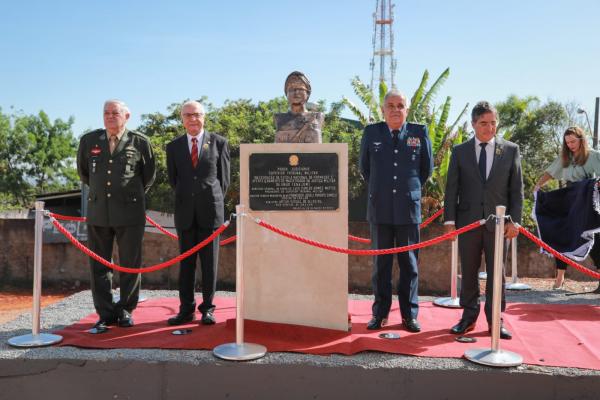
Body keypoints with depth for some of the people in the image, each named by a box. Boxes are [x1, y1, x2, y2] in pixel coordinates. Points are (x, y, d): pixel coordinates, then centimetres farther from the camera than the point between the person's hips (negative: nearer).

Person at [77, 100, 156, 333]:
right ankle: (105, 314, 13)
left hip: (130, 211, -2)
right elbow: (83, 171, 22)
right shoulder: (89, 140, 6)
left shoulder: (139, 142, 0)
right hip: (98, 211, 2)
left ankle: (125, 311, 17)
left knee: (130, 265, 4)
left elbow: (149, 175, 13)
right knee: (99, 265, 4)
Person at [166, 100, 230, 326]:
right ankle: (186, 309, 10)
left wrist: (213, 201, 7)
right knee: (186, 261, 4)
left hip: (210, 210, -2)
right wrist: (186, 199, 13)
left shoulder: (219, 143, 4)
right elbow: (172, 179, 15)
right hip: (185, 212, 2)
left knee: (209, 261, 1)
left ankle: (207, 309, 8)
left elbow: (224, 177, 7)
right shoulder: (173, 147, 8)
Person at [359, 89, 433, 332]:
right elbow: (364, 168, 15)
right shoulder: (371, 132, 3)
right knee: (381, 264, 7)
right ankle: (380, 313, 16)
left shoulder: (420, 133, 1)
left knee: (409, 264, 6)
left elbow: (427, 168, 13)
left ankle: (410, 315, 15)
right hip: (380, 210, 1)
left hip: (409, 209, 0)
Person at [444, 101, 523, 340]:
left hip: (497, 222, 0)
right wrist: (450, 220, -4)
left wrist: (514, 220, -5)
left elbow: (516, 188, 3)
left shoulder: (511, 150, 5)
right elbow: (451, 188, 3)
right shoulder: (459, 151, 5)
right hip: (468, 221, 0)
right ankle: (469, 317, 19)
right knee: (468, 272, 7)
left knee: (496, 273, 6)